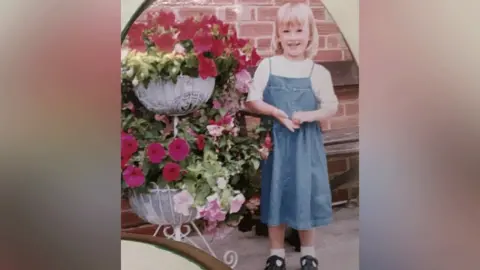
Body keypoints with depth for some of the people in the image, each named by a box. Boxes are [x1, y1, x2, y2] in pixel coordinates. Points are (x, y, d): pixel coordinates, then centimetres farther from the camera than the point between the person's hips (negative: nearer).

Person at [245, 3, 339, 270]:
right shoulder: (267, 66, -1)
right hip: (274, 140, 0)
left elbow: (332, 106, -2)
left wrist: (308, 115, -18)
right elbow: (252, 101, -4)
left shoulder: (318, 72, -1)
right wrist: (277, 113, -18)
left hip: (306, 142, 0)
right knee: (276, 192, 8)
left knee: (305, 193, 7)